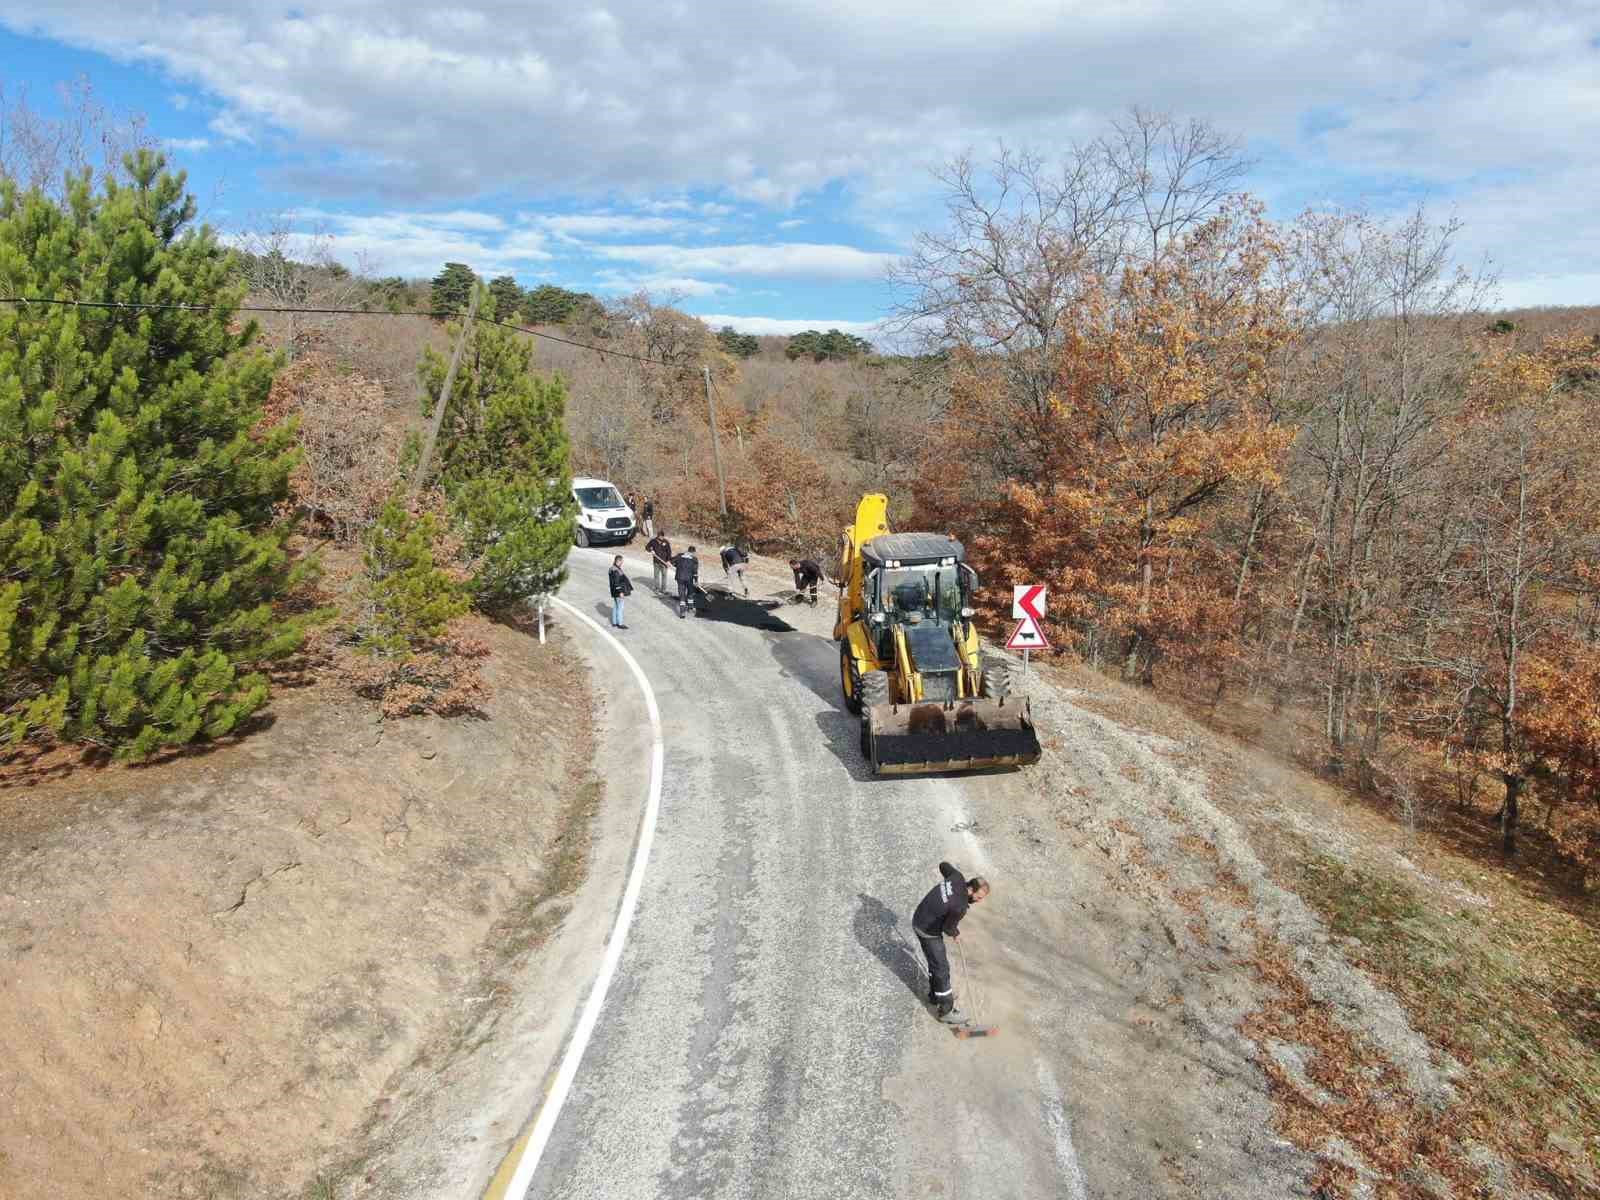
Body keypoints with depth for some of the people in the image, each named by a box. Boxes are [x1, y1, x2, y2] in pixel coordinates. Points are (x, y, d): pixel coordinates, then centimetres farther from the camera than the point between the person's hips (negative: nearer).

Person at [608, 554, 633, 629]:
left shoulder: (613, 569, 8)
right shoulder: (616, 571, -24)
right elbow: (616, 583, -24)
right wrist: (620, 592, -20)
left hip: (615, 592, 10)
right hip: (618, 592, -10)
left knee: (615, 606, 17)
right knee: (620, 607, 1)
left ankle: (614, 623, 25)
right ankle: (619, 624, 9)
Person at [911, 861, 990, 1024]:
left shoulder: (957, 877, -12)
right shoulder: (960, 907, -31)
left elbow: (943, 865, 8)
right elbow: (948, 928, -18)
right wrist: (956, 933, 5)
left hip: (919, 918, 9)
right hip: (928, 932, -9)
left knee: (935, 962, 25)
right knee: (942, 968, 2)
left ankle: (936, 995, 42)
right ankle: (946, 1010, 13)